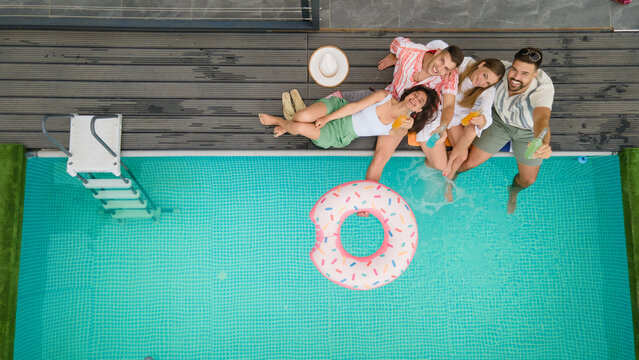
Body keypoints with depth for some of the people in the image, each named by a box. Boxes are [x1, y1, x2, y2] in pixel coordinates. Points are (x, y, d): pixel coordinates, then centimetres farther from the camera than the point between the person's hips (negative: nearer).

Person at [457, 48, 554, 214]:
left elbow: (541, 119, -58)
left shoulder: (544, 88, -40)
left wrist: (543, 143, -80)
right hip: (500, 120, 1)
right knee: (470, 162, -3)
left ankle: (513, 191, 48)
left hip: (529, 131, -1)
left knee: (528, 179, 8)